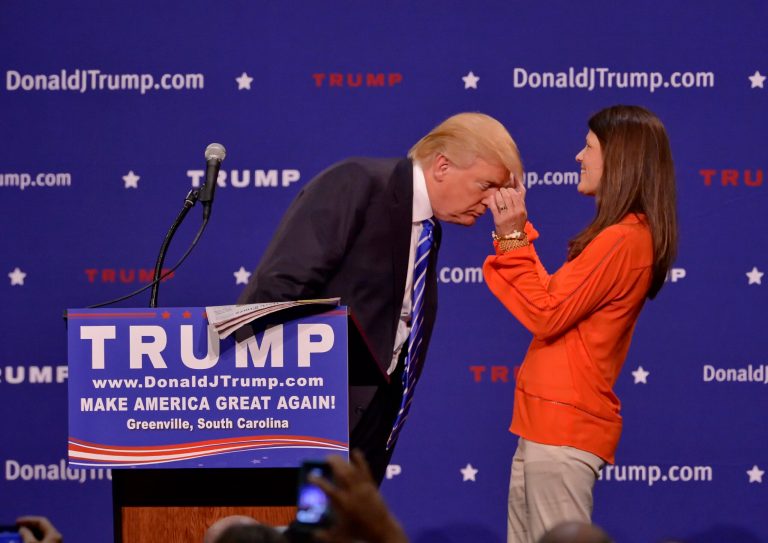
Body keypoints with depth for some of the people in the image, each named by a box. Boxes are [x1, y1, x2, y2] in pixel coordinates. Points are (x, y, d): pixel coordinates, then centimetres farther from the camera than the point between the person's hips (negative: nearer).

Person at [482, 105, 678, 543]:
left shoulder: (622, 241, -16)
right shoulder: (628, 236, 15)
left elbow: (546, 314, -16)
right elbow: (550, 300, 18)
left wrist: (512, 238, -13)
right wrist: (518, 229, 17)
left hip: (564, 427, -10)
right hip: (548, 422, 10)